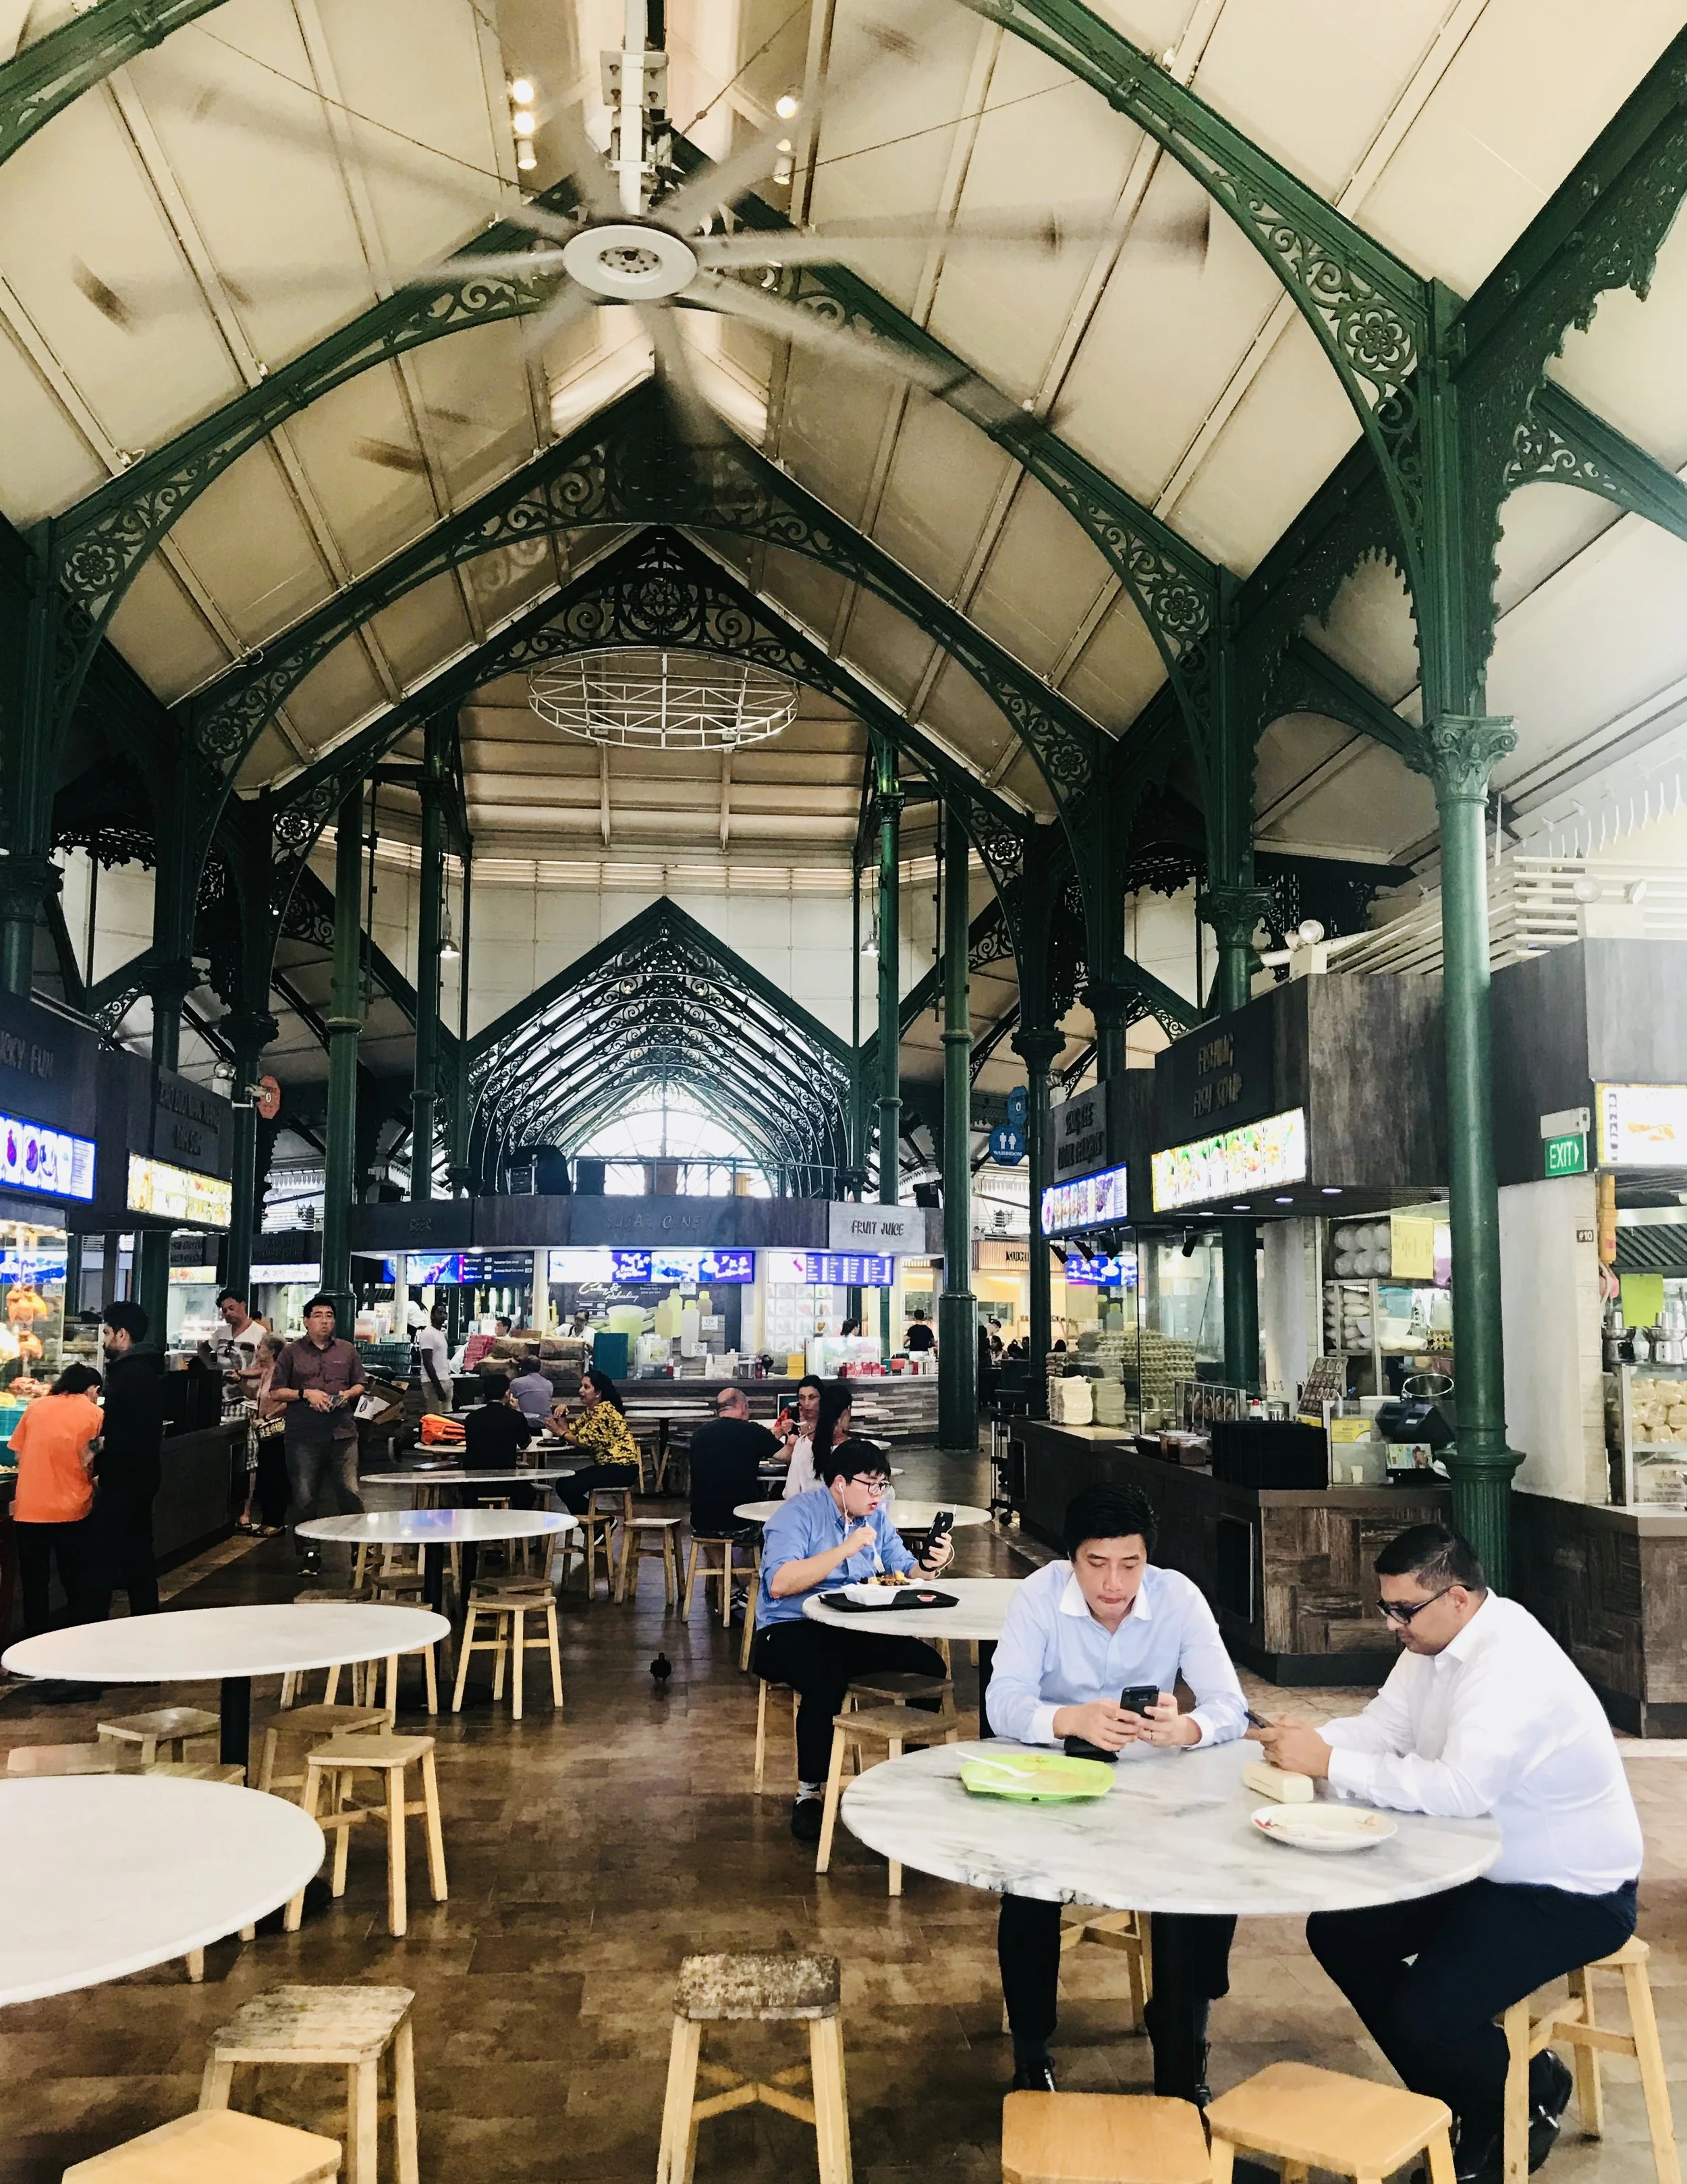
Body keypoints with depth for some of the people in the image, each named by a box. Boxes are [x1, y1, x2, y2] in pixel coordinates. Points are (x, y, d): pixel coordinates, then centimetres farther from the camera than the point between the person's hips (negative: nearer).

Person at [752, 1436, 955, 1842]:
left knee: (930, 1666, -17)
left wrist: (929, 1564, -14)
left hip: (856, 1631, 6)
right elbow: (779, 1583, -23)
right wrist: (844, 1549, -24)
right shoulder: (799, 1514, -10)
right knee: (826, 1677, -37)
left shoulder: (876, 1516, 12)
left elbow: (901, 1568, 8)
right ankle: (809, 1793, -18)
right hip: (790, 1630, -6)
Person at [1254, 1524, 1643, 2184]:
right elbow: (1382, 1726, 1)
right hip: (1478, 1867, 9)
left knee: (1426, 2015, -22)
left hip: (1571, 1892, -9)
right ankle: (1459, 2102, 18)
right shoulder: (1433, 1639, -1)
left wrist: (1330, 1764, -35)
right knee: (1338, 1933, 2)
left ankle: (1532, 2093, 12)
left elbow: (1460, 1789, -41)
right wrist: (1308, 1740, -19)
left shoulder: (1512, 1666, -31)